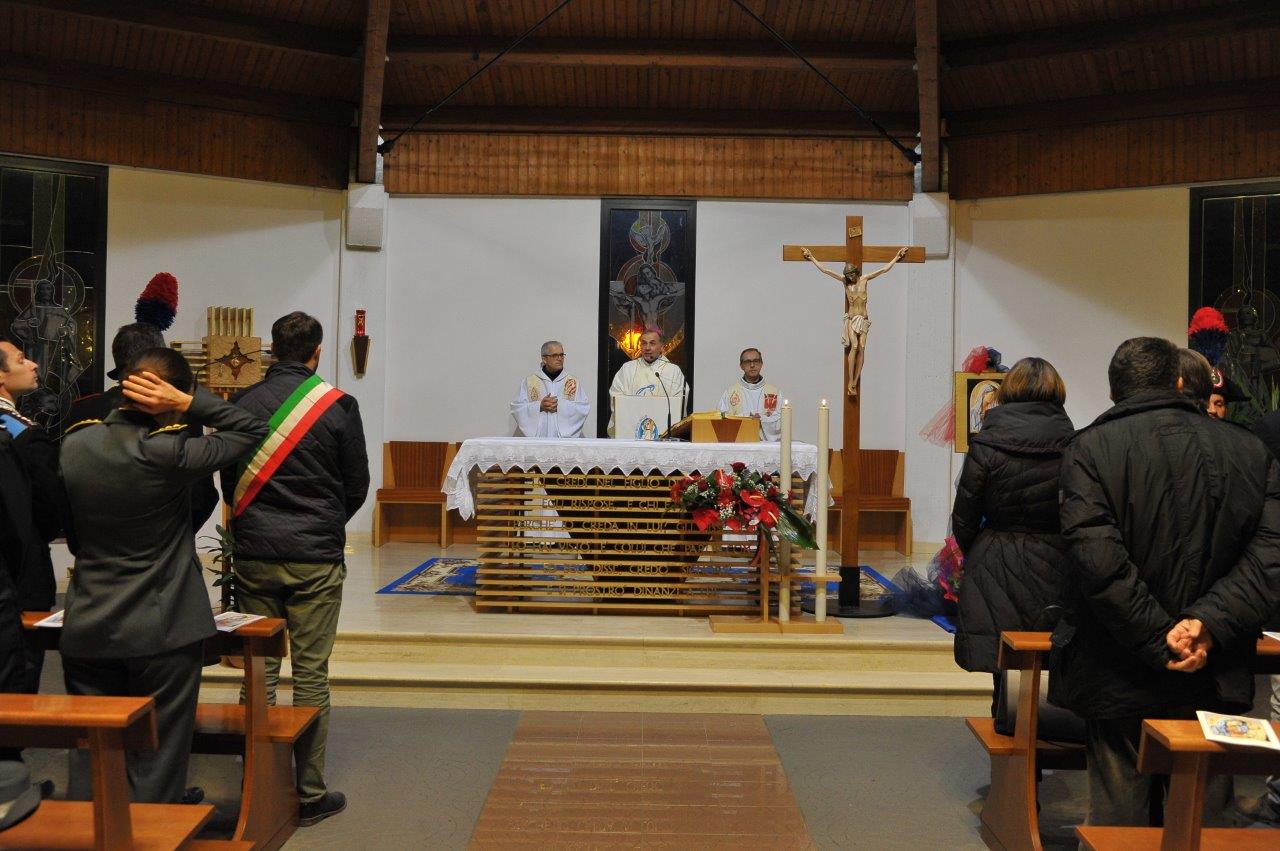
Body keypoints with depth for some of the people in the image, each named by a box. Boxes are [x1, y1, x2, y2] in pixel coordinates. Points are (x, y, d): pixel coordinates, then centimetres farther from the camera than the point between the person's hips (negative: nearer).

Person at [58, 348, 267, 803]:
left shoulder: (74, 445, -1)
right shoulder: (167, 453, -19)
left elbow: (70, 532, 9)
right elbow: (252, 430, -10)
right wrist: (188, 401, -15)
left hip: (86, 631, 5)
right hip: (161, 633, -5)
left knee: (89, 762, 17)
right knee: (156, 765, 8)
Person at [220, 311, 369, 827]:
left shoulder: (241, 404, 0)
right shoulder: (337, 406, -6)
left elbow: (228, 480, 9)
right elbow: (357, 484, 2)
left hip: (254, 557, 3)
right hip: (315, 560, -2)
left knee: (260, 672, 11)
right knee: (311, 675, 4)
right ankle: (310, 795, 12)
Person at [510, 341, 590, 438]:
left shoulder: (573, 382, 8)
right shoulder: (529, 382, 8)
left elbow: (584, 408, -1)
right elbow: (516, 407, 3)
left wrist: (560, 405, -13)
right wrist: (539, 406, -12)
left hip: (566, 436, 0)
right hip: (536, 437, 0)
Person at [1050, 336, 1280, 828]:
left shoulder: (1090, 449, -9)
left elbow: (1096, 559, -20)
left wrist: (1160, 642, -13)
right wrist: (1208, 623, -13)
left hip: (1121, 681, -3)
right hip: (1215, 681, 3)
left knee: (1120, 820, 8)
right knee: (1204, 821, 16)